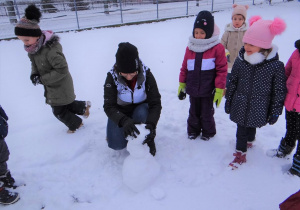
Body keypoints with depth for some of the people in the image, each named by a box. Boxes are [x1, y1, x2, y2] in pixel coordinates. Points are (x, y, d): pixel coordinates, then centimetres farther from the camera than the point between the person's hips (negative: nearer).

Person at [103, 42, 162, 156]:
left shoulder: (146, 74, -24)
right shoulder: (112, 77, -24)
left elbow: (155, 103, -26)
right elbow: (109, 106, -30)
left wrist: (151, 124, -45)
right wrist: (124, 121, -50)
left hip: (140, 108, 0)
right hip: (120, 112, 0)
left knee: (142, 113, -35)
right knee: (117, 145, -17)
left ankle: (144, 143, -8)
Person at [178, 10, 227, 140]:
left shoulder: (217, 48, -11)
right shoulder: (190, 47, 1)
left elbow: (222, 70, -10)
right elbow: (184, 68, 7)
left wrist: (219, 89, -11)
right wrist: (182, 85, 8)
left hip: (208, 90, -3)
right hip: (192, 90, 4)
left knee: (207, 113, 15)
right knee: (193, 112, 19)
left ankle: (208, 132, 38)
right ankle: (193, 130, 40)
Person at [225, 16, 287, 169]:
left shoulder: (276, 66, -14)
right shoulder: (240, 61, -7)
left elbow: (279, 91, -5)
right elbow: (233, 83, 4)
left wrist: (275, 112, -1)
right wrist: (228, 101, 9)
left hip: (258, 108, -1)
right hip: (240, 105, 2)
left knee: (252, 126, 18)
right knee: (241, 129, 9)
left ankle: (249, 141, 49)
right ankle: (240, 153, 31)